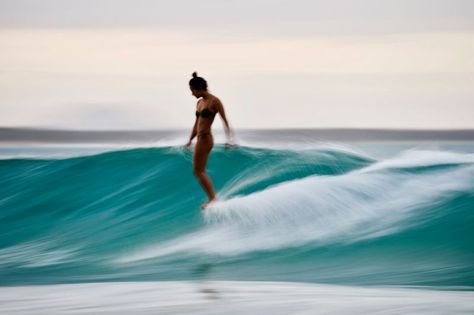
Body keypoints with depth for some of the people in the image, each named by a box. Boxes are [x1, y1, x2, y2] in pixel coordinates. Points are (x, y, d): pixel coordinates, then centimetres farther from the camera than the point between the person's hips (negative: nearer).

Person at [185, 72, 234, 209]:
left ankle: (212, 198, -6)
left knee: (198, 171, -7)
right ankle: (212, 197, 17)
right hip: (200, 139, 9)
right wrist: (190, 141, 22)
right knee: (201, 172, 12)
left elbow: (224, 120, -13)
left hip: (205, 139, -9)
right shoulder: (200, 103, 14)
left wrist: (229, 139, -20)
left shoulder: (214, 101, -10)